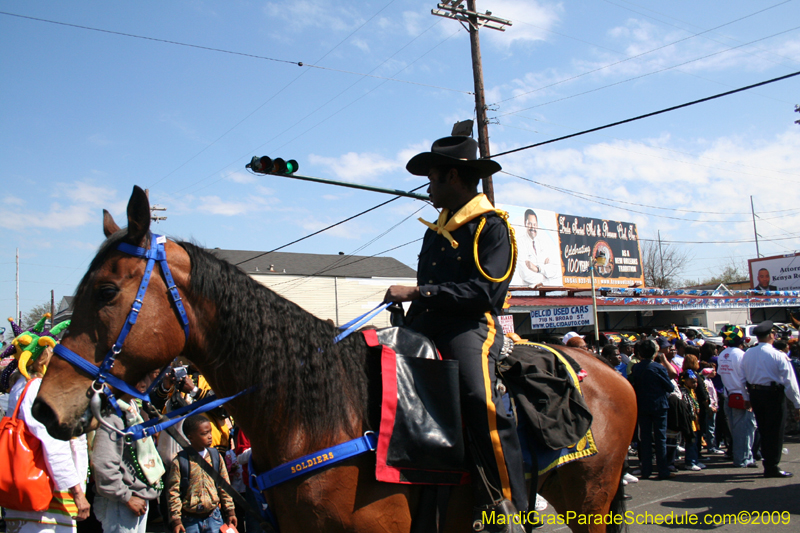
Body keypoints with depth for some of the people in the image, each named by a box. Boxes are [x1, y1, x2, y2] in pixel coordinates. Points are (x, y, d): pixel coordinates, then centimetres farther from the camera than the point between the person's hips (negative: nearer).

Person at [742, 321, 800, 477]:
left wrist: (748, 397, 15)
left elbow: (742, 377, 5)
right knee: (775, 431, 3)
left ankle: (767, 462, 26)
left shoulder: (747, 354, 2)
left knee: (763, 430, 16)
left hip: (754, 394, 6)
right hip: (773, 394, -5)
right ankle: (772, 467, 6)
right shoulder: (778, 355, -13)